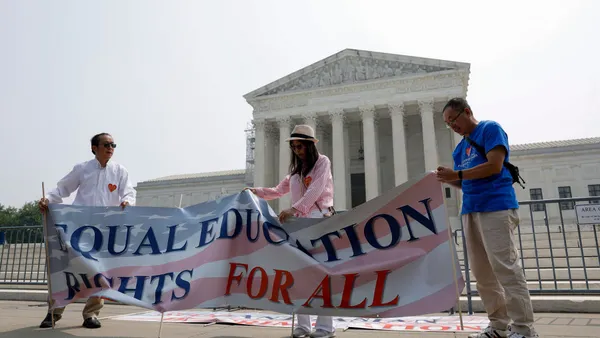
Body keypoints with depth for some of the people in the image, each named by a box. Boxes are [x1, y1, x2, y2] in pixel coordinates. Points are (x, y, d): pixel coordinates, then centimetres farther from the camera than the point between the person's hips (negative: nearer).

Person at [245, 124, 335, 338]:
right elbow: (278, 191, 21)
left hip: (320, 221, -6)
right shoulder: (296, 170, 21)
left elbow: (315, 191, -14)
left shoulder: (322, 162, 1)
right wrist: (255, 192, 7)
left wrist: (293, 209, -24)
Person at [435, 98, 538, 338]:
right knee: (482, 272, 6)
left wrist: (457, 174, -16)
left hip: (496, 207, -8)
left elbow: (495, 166, -14)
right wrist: (449, 180, 2)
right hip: (470, 210, 8)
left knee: (505, 267, -9)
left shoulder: (490, 129, -1)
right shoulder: (460, 148, 21)